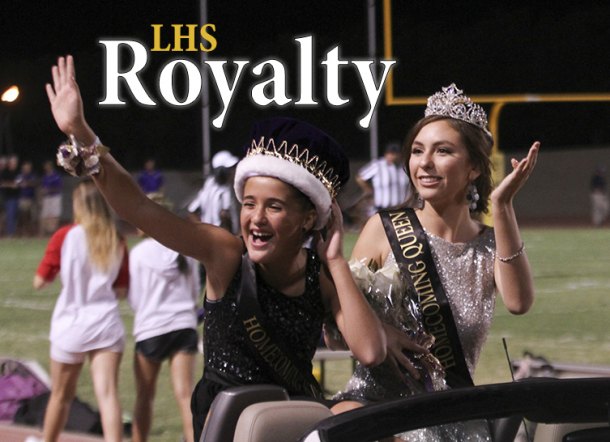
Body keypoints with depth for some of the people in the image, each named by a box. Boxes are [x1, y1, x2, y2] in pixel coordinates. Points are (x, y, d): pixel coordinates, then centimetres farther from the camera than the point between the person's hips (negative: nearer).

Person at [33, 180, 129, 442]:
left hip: (71, 325, -1)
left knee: (61, 395, 16)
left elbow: (40, 281, -2)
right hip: (107, 325, 1)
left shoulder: (65, 237, -6)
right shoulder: (117, 241, 3)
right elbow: (122, 290, 10)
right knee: (108, 394, -9)